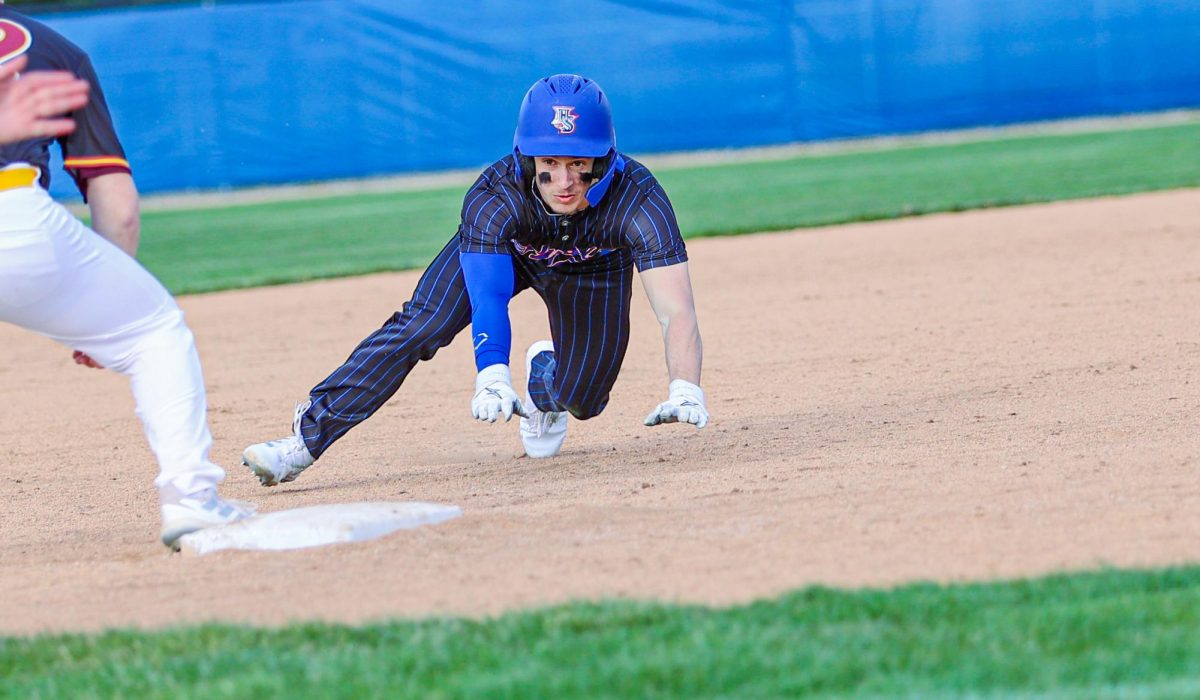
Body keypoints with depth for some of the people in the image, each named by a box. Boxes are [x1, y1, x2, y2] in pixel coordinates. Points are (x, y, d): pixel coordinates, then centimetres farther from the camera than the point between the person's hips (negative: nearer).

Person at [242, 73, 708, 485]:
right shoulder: (492, 198, -39)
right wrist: (492, 377, -69)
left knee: (582, 400, -9)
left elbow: (676, 311, -48)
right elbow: (489, 298, -49)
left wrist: (685, 390, -67)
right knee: (420, 326, -21)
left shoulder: (638, 199, -41)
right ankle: (306, 437, -21)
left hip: (594, 268, 1)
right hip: (503, 251, -1)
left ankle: (544, 376, 27)